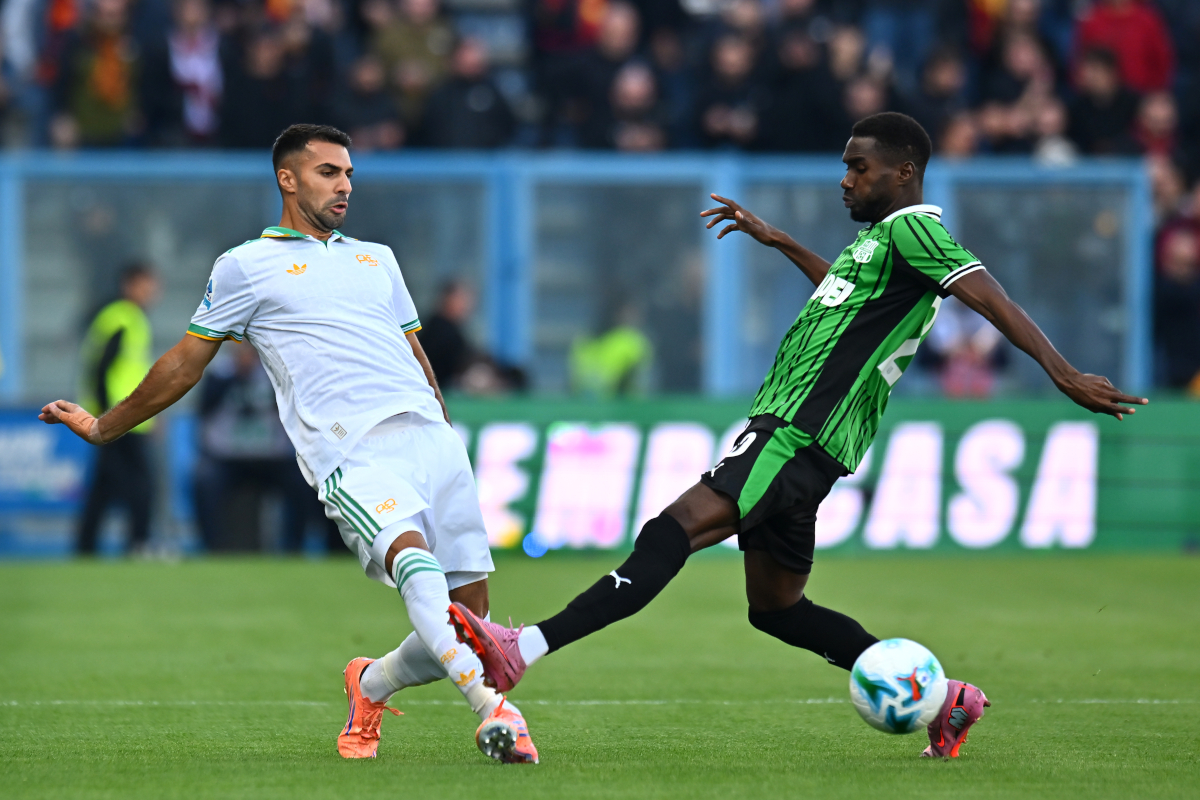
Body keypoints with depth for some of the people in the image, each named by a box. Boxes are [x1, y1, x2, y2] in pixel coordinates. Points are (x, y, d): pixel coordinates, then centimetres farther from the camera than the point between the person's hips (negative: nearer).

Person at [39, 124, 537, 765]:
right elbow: (186, 363, 21)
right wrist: (103, 428, 23)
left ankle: (371, 685, 23)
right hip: (350, 448, -5)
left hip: (430, 436, 6)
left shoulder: (376, 259, 28)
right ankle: (489, 706, -47)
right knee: (412, 556, -33)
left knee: (468, 608, -4)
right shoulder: (246, 266, 13)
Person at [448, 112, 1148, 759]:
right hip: (790, 437, 11)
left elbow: (987, 295, -18)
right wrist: (777, 241, 49)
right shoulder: (879, 238, 23)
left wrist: (1064, 373, -30)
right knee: (776, 607, 16)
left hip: (799, 439, -11)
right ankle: (942, 698, 19)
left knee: (672, 533, -22)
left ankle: (525, 650, -35)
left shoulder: (912, 229, -6)